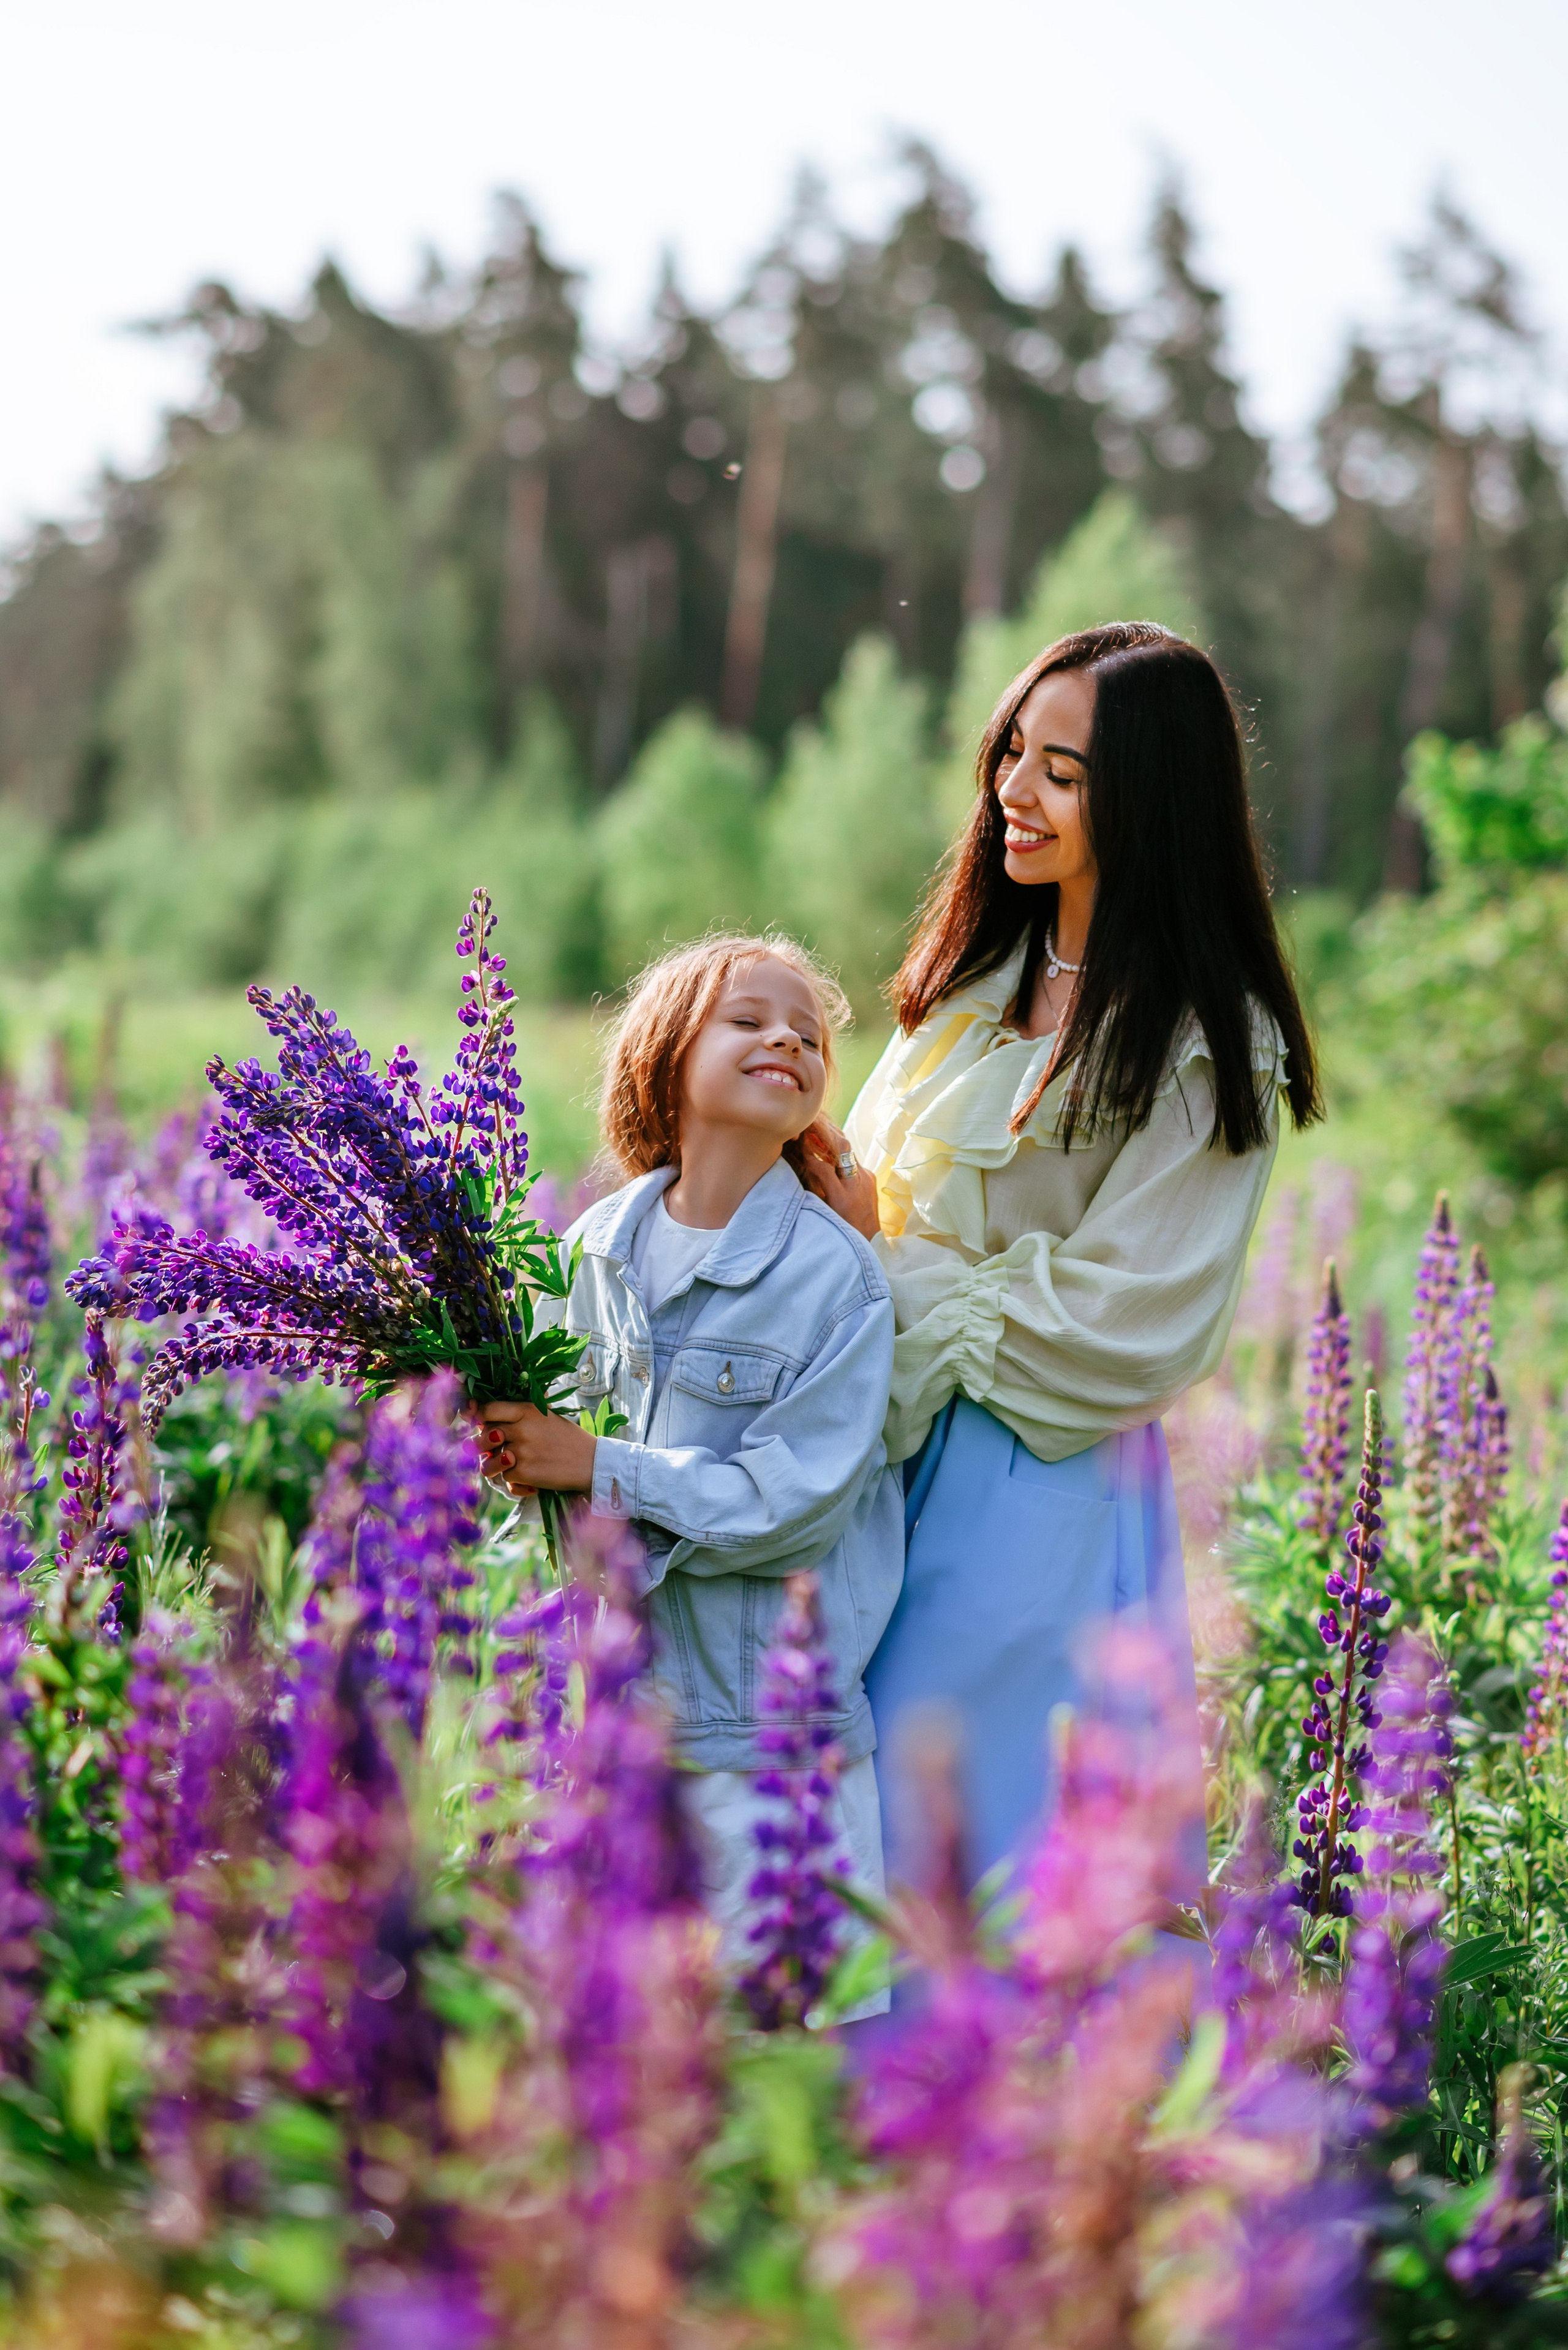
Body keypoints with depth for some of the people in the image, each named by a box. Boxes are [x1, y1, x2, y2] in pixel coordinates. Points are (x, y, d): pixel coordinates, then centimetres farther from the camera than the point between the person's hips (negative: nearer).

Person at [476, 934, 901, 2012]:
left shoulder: (836, 1276, -12)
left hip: (769, 1714, -4)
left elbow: (795, 1498, -17)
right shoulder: (600, 1246, 4)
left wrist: (599, 1469, -19)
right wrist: (520, 1448, -7)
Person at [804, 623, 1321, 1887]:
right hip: (882, 1453, 7)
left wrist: (887, 1255, -11)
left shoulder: (1211, 1047, -13)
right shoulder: (979, 972, 9)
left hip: (1038, 1494, -6)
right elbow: (866, 1188, 15)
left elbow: (1115, 1330, -16)